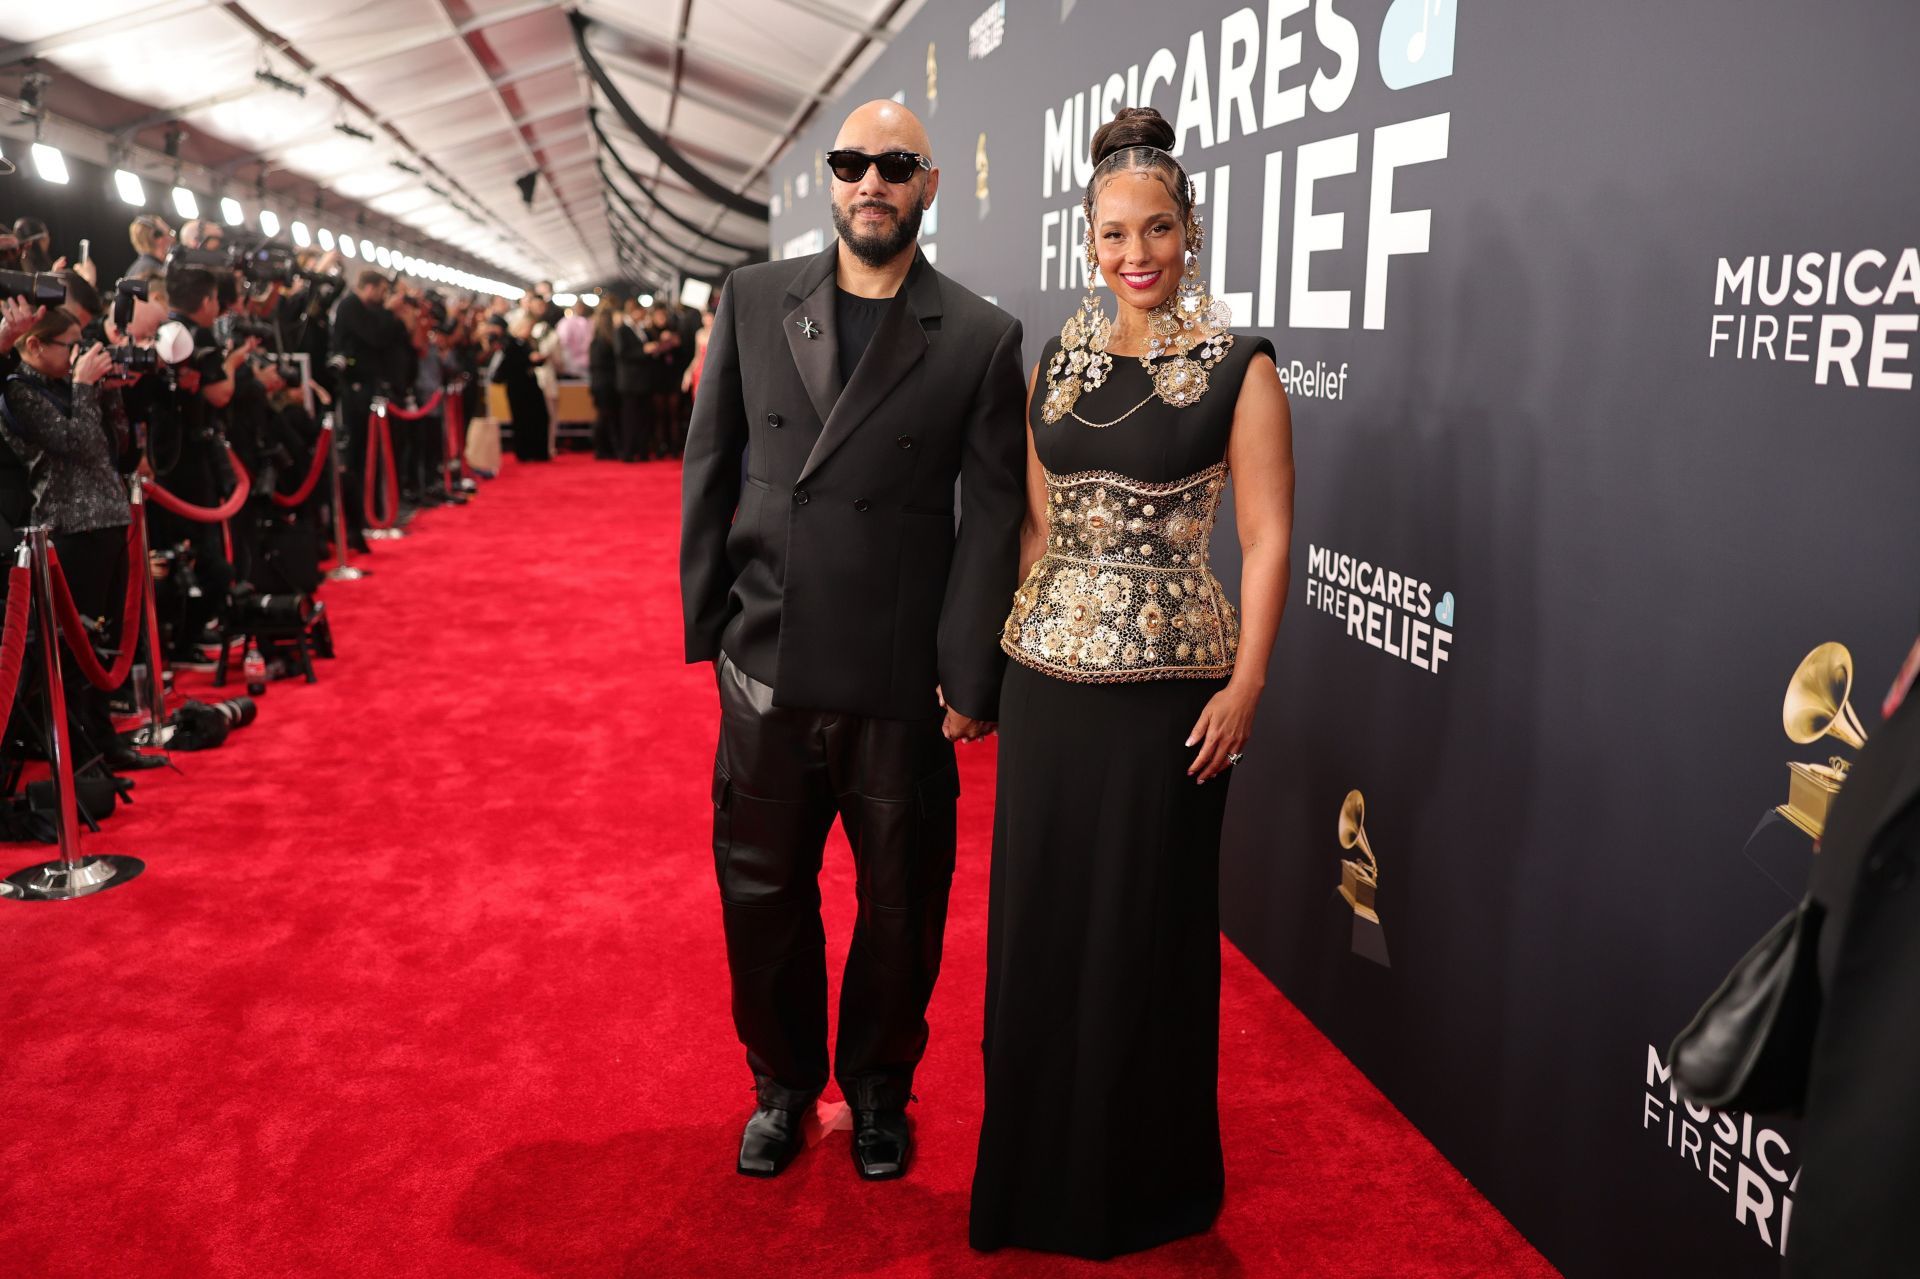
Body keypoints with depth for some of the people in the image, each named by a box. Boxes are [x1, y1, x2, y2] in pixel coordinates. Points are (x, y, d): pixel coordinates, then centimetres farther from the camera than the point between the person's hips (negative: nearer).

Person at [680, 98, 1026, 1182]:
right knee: (763, 893, 14)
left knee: (900, 905, 12)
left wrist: (972, 677, -7)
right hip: (768, 667, 2)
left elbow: (994, 518, -3)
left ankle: (879, 1087, 37)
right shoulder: (753, 301, 5)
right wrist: (707, 623, 3)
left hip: (904, 683, -2)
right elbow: (710, 470, 7)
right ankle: (784, 1082, 38)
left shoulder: (982, 339, -1)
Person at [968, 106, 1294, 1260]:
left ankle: (1144, 1182, 30)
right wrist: (1006, 648, 8)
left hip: (1167, 683, -4)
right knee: (1039, 919, 12)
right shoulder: (1059, 361, 9)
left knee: (1146, 927, 8)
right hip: (1048, 675, 5)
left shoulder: (1236, 365, -5)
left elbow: (1267, 537, -7)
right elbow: (1038, 524, 13)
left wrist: (1246, 687, -12)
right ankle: (1041, 1168, 33)